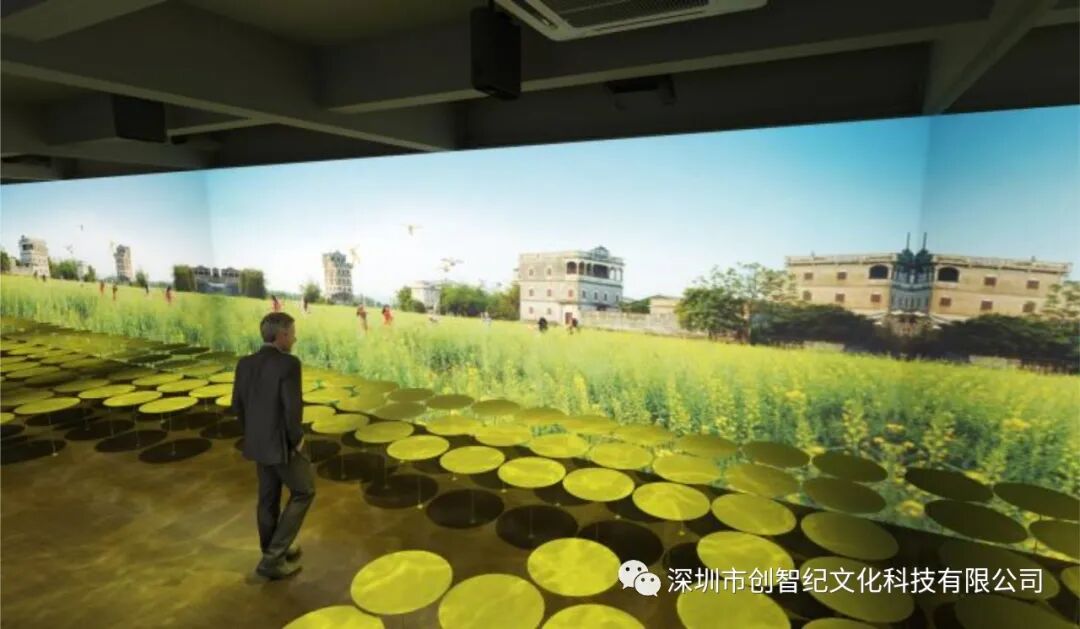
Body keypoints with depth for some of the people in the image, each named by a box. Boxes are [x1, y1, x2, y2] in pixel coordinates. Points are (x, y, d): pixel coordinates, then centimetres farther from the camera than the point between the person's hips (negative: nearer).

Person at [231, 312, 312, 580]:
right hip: (283, 444, -7)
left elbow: (238, 405, 7)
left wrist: (253, 433, 17)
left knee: (268, 497, 21)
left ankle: (274, 553, 37)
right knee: (303, 491, 12)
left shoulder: (245, 364, 0)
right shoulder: (289, 363, -23)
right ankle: (273, 556, 13)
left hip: (257, 442, 7)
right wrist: (297, 438, -11)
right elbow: (293, 407, -27)